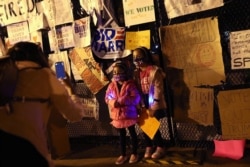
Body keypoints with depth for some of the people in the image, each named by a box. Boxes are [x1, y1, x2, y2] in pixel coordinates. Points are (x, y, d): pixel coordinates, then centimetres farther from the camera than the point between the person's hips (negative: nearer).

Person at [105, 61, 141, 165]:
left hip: (129, 113, -4)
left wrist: (122, 101, -23)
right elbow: (107, 98, 3)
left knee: (132, 133, 11)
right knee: (121, 135, 15)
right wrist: (113, 102, -18)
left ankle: (134, 154, 24)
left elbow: (136, 98, -15)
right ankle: (123, 155, 26)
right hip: (117, 114, 4)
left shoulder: (130, 84, -11)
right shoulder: (111, 85, 2)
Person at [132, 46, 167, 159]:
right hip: (144, 105, 6)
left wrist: (154, 107, -19)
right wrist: (141, 106, -2)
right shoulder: (136, 72, 6)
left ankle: (160, 148, 13)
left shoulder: (154, 70, -14)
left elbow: (158, 89, -16)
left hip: (155, 105, -6)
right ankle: (149, 147, 23)